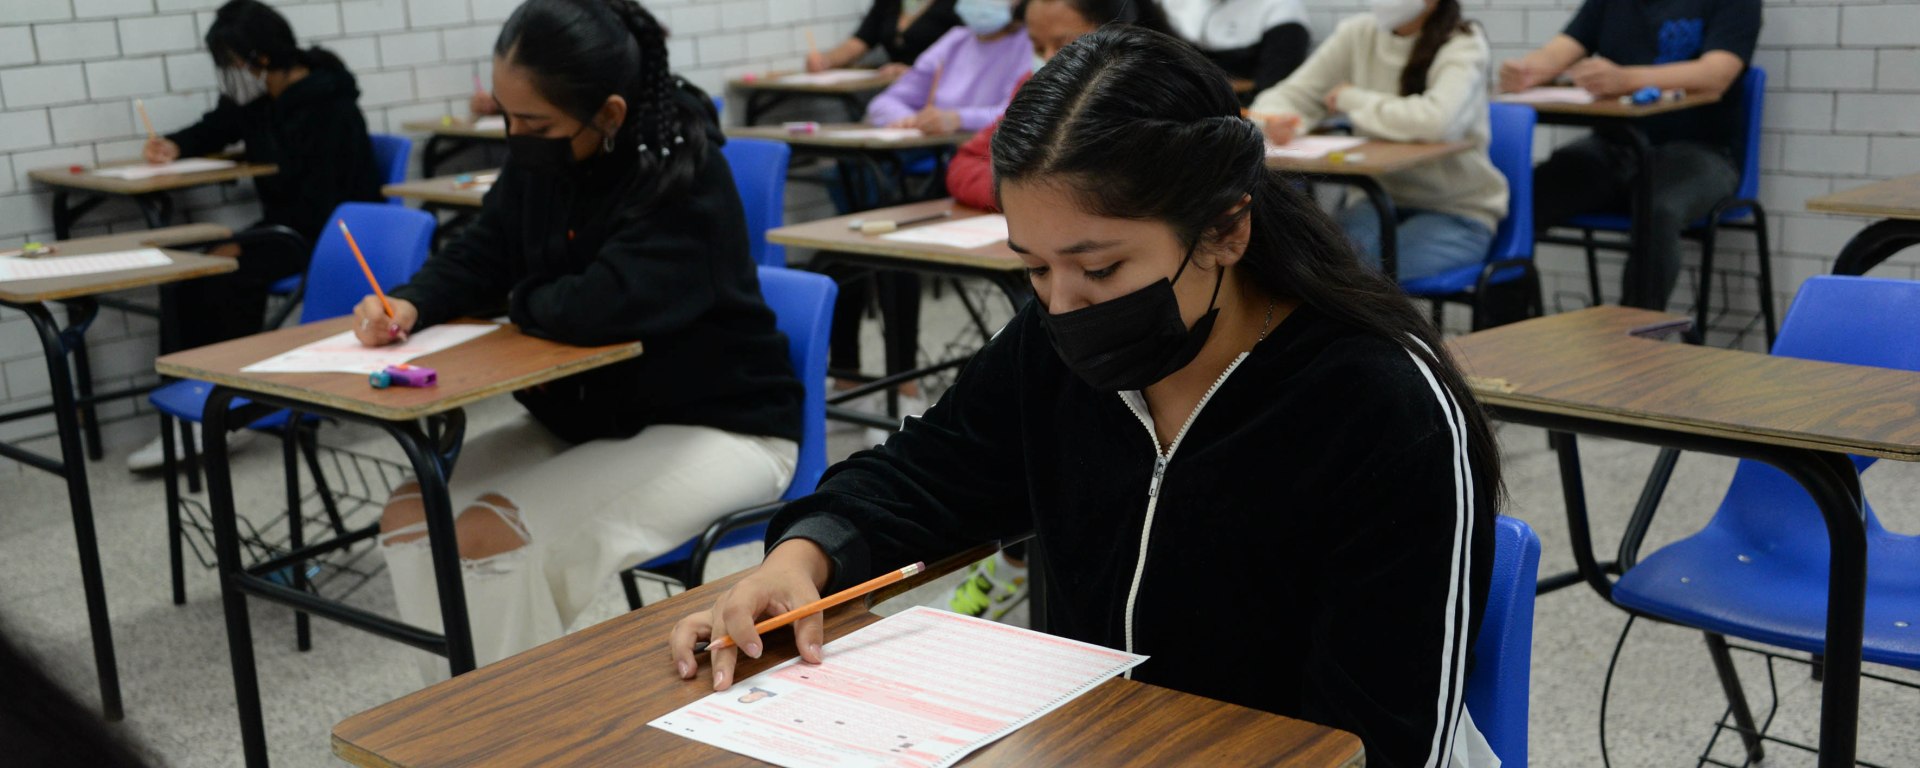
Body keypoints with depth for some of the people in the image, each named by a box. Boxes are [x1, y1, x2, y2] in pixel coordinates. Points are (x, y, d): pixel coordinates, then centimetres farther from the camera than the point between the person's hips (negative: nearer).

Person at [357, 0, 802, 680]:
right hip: (584, 416, 8)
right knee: (411, 513, -4)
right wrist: (411, 305, -12)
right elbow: (479, 256, 10)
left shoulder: (687, 180, -25)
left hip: (712, 428, -8)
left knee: (493, 535, -24)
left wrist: (519, 303, -13)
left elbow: (598, 308, -34)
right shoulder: (536, 160, -2)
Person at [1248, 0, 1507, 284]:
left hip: (1458, 214, -4)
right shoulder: (1358, 34, 0)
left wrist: (1350, 99, -19)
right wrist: (1274, 120, -22)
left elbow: (1437, 120, -33)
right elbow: (1288, 96, 3)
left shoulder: (1463, 46, -13)